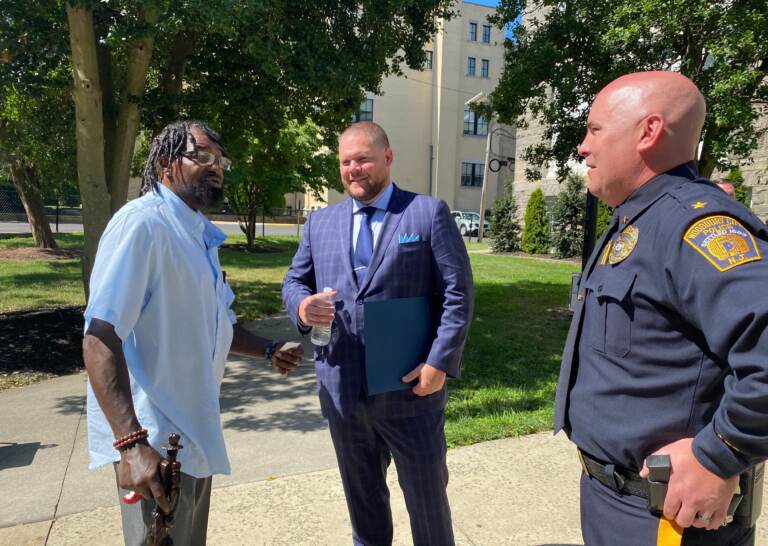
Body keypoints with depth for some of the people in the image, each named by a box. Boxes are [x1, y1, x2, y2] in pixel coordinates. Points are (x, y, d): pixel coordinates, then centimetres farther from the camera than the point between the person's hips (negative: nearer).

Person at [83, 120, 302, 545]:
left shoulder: (201, 234, 11)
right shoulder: (143, 222, -18)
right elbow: (100, 336, -26)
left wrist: (267, 349, 8)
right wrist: (131, 441, -32)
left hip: (195, 429, 9)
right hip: (155, 437, -9)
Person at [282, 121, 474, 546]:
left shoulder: (429, 213, -3)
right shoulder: (320, 221, 9)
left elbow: (458, 293, -6)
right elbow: (294, 280, 14)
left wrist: (440, 363, -15)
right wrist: (301, 305, -11)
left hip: (411, 388, -3)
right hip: (342, 390, 4)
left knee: (427, 497, 14)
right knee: (362, 500, 22)